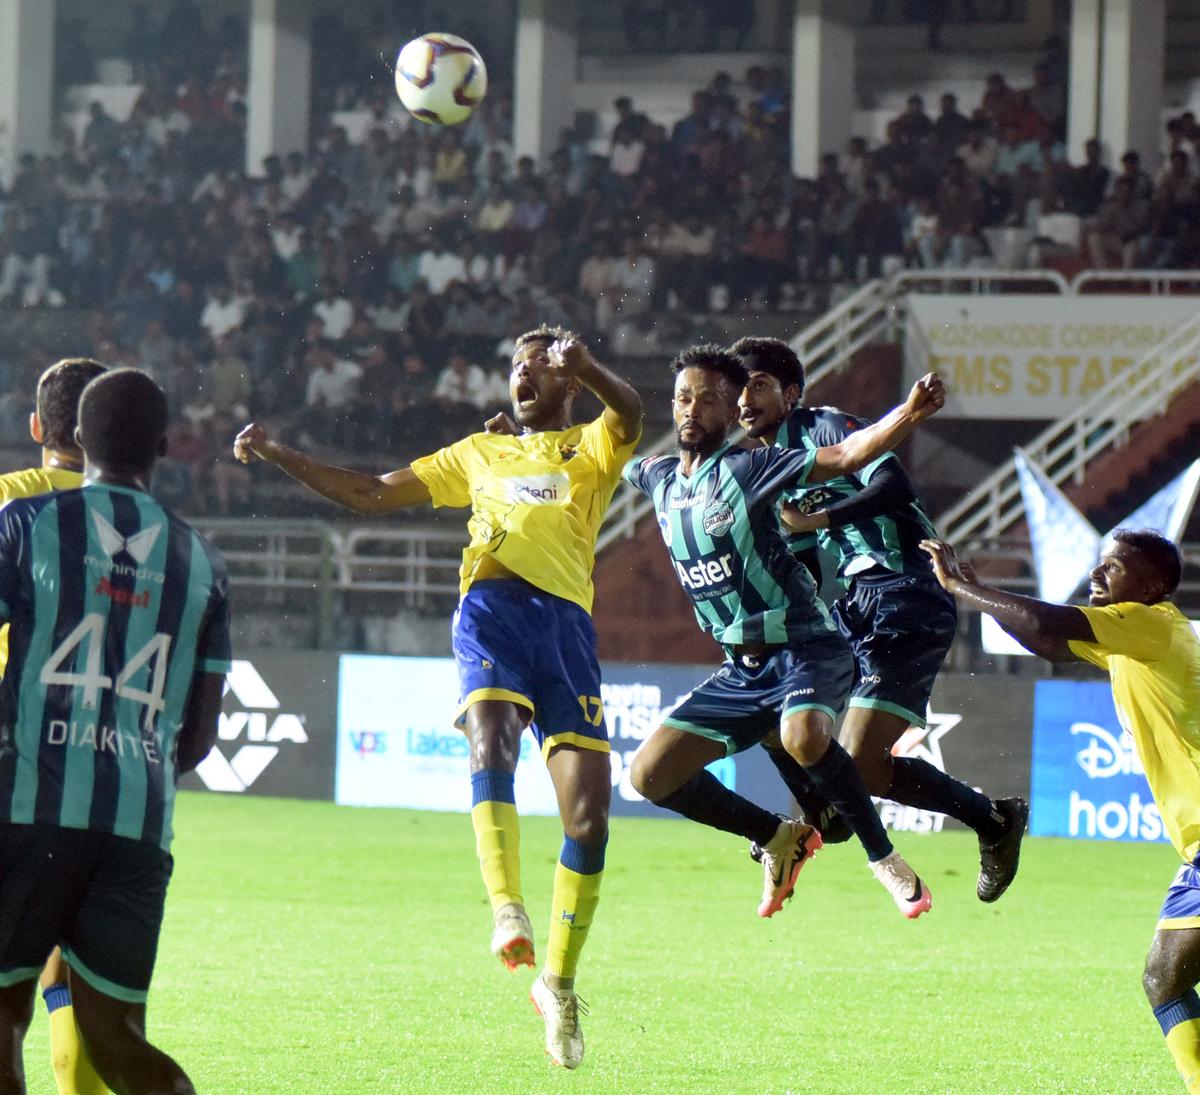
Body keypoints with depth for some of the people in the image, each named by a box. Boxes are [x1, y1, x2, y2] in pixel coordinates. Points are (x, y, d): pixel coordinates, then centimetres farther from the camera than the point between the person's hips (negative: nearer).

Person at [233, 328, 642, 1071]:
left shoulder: (592, 448, 20)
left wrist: (585, 367, -27)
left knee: (589, 815, -8)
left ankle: (559, 983, 5)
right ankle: (508, 911, -43)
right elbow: (372, 493, 33)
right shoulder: (478, 453, 30)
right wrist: (277, 455, 25)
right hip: (491, 610, 2)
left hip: (566, 620, -1)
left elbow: (630, 414, -5)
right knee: (491, 744, -31)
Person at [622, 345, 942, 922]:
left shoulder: (747, 468, -11)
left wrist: (910, 412, -38)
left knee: (803, 737, -37)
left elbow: (845, 456, -23)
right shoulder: (656, 479, 9)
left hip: (806, 647, -7)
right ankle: (780, 839, 19)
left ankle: (883, 857, -15)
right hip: (740, 669, 7)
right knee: (651, 774, 1)